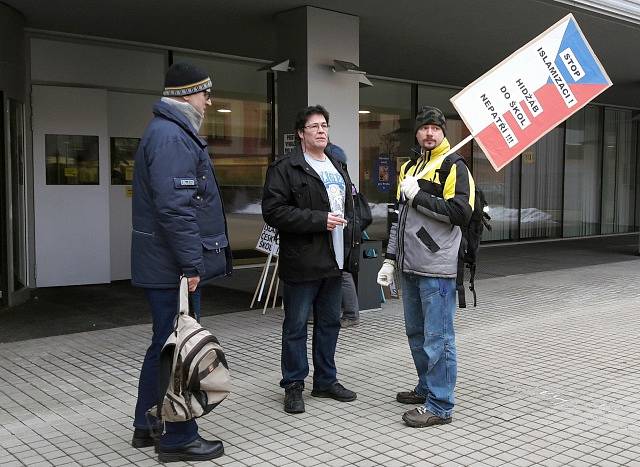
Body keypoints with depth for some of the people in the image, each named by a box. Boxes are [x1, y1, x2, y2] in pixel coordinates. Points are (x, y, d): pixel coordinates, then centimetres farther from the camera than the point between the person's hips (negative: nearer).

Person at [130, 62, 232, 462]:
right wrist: (191, 263, -23)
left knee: (166, 346, 19)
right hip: (174, 266, -11)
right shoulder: (171, 136, -16)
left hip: (168, 264, 11)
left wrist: (192, 259, 23)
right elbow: (174, 206, -25)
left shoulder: (172, 132, 18)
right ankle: (179, 439, 11)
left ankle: (148, 425, 31)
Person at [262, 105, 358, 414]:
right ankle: (293, 386, 15)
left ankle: (326, 381, 28)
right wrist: (320, 219, -19)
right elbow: (273, 211, -18)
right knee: (296, 325, 2)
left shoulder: (337, 168, 18)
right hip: (302, 262, -7)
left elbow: (349, 206, 28)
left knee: (329, 323, 15)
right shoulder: (285, 168, -9)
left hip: (334, 261, 8)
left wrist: (348, 246, 15)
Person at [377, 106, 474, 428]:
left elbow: (461, 212, -18)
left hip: (436, 269, -8)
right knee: (416, 332, 17)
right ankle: (426, 388, 33)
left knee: (438, 337, -3)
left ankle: (439, 406, 5)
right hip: (409, 267, 8)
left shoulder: (453, 166, -5)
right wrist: (390, 259, 19)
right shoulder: (409, 168, 18)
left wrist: (418, 196, -14)